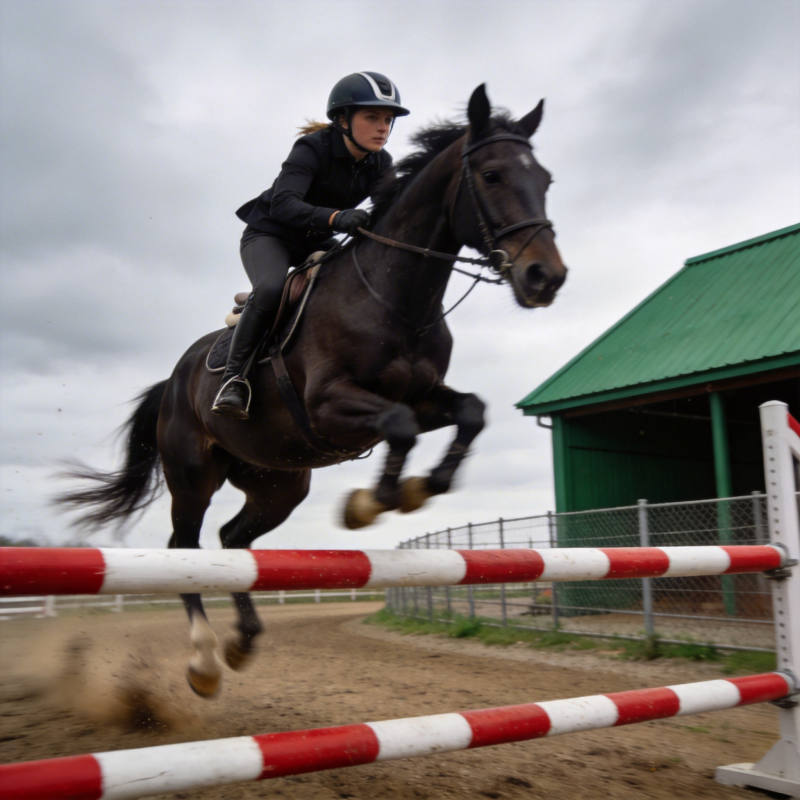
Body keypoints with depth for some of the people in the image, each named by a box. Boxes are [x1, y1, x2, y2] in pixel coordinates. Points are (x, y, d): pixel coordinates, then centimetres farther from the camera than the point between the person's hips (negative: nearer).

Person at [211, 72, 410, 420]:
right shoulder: (312, 149, -25)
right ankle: (234, 378, -21)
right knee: (271, 289, -35)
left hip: (317, 242, 6)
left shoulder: (381, 164, -6)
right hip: (269, 234, -6)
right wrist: (334, 218, -56)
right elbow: (282, 203, -39)